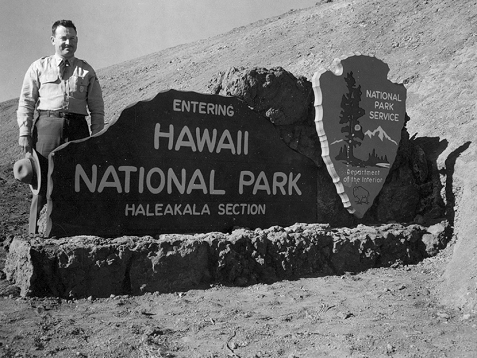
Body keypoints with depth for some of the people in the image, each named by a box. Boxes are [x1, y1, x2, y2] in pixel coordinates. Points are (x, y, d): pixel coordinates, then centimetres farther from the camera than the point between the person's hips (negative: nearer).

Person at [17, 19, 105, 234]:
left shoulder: (86, 71, 15)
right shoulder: (39, 67, 14)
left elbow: (97, 109, 11)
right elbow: (26, 103, 10)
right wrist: (25, 133, -1)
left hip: (78, 127, 1)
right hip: (47, 124, -1)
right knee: (42, 180, -3)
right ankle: (35, 234, 4)